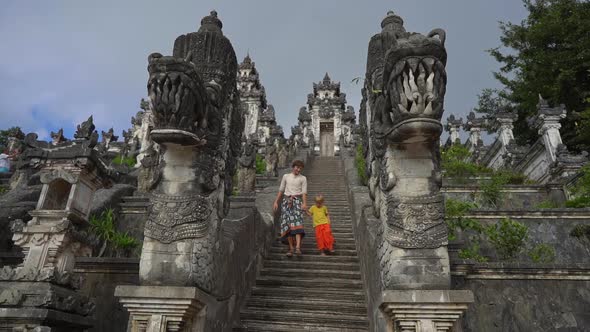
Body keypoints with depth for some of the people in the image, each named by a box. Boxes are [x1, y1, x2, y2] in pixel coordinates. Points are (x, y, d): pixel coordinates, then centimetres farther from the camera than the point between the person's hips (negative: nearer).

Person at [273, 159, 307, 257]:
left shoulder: (303, 178, 10)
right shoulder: (286, 176, 15)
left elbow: (304, 192, -1)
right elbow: (281, 190, 16)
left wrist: (304, 203, -16)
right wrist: (276, 202, 9)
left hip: (297, 201, -2)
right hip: (286, 200, 2)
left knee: (297, 222, -19)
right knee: (287, 224, -6)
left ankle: (298, 247, -31)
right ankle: (290, 248, -1)